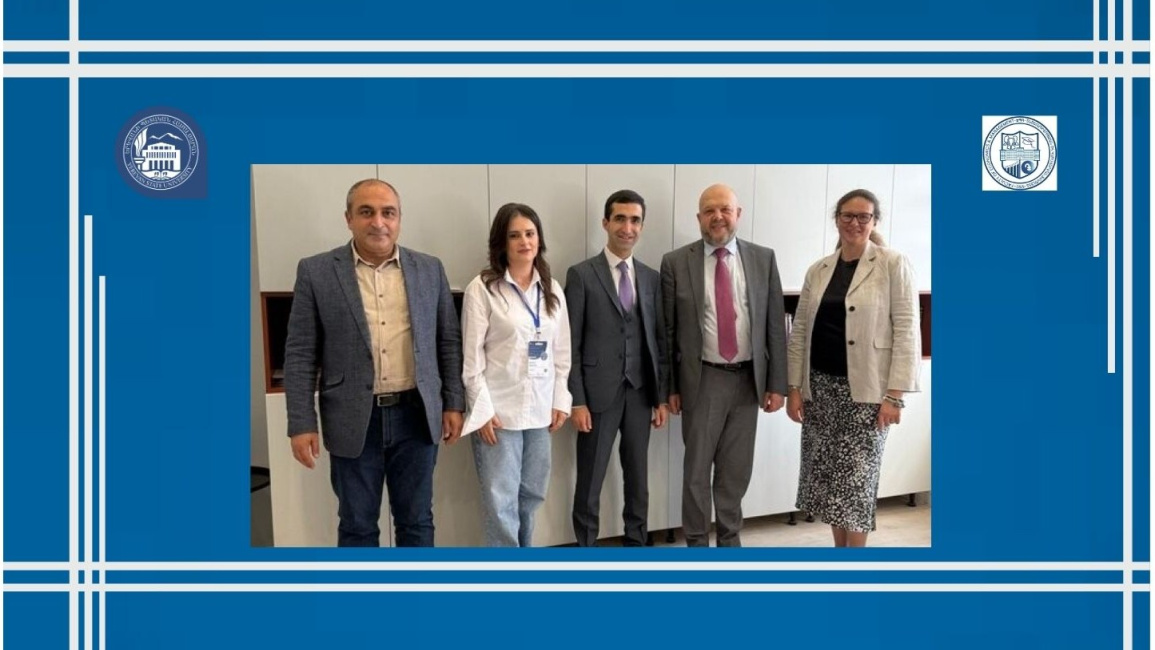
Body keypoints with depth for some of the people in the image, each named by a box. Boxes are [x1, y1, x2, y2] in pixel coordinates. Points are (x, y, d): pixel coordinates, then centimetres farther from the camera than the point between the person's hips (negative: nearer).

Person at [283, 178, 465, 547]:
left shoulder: (430, 269, 4)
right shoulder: (316, 272, -2)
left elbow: (449, 342, 8)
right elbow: (301, 355, -3)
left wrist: (454, 404, 5)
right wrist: (302, 423, -7)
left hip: (416, 416, 2)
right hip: (354, 421, -1)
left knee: (416, 521, 13)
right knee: (357, 525, 12)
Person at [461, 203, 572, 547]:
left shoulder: (552, 289, 8)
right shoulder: (482, 288, -7)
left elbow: (561, 351, 10)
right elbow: (471, 355, -9)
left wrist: (561, 400, 5)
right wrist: (482, 410, -12)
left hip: (540, 409, 5)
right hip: (499, 410, -5)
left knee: (532, 495, 14)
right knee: (501, 501, 0)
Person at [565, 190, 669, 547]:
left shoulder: (651, 277, 8)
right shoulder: (581, 274, -4)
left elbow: (659, 339, 10)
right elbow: (571, 344, -6)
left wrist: (661, 396, 7)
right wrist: (577, 401, -11)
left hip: (640, 393, 4)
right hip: (599, 393, -4)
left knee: (638, 479, 14)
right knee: (590, 481, 6)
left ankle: (636, 542, 30)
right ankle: (586, 544, 22)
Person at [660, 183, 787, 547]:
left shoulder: (763, 259, 3)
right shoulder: (676, 262, -3)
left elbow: (775, 324, 4)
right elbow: (668, 330, -1)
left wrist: (776, 383, 1)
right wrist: (670, 386, -1)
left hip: (749, 379, 2)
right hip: (702, 380, -2)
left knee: (737, 469, 14)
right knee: (697, 470, 8)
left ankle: (730, 538, 32)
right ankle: (697, 542, 24)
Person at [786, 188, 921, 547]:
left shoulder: (893, 265, -4)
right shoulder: (818, 270, 9)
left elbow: (906, 331, -8)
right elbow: (799, 331, 9)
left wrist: (895, 394, -14)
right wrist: (794, 387, 3)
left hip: (865, 388, -4)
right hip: (820, 386, 5)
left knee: (856, 477, -1)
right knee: (828, 474, 10)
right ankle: (839, 545, 25)